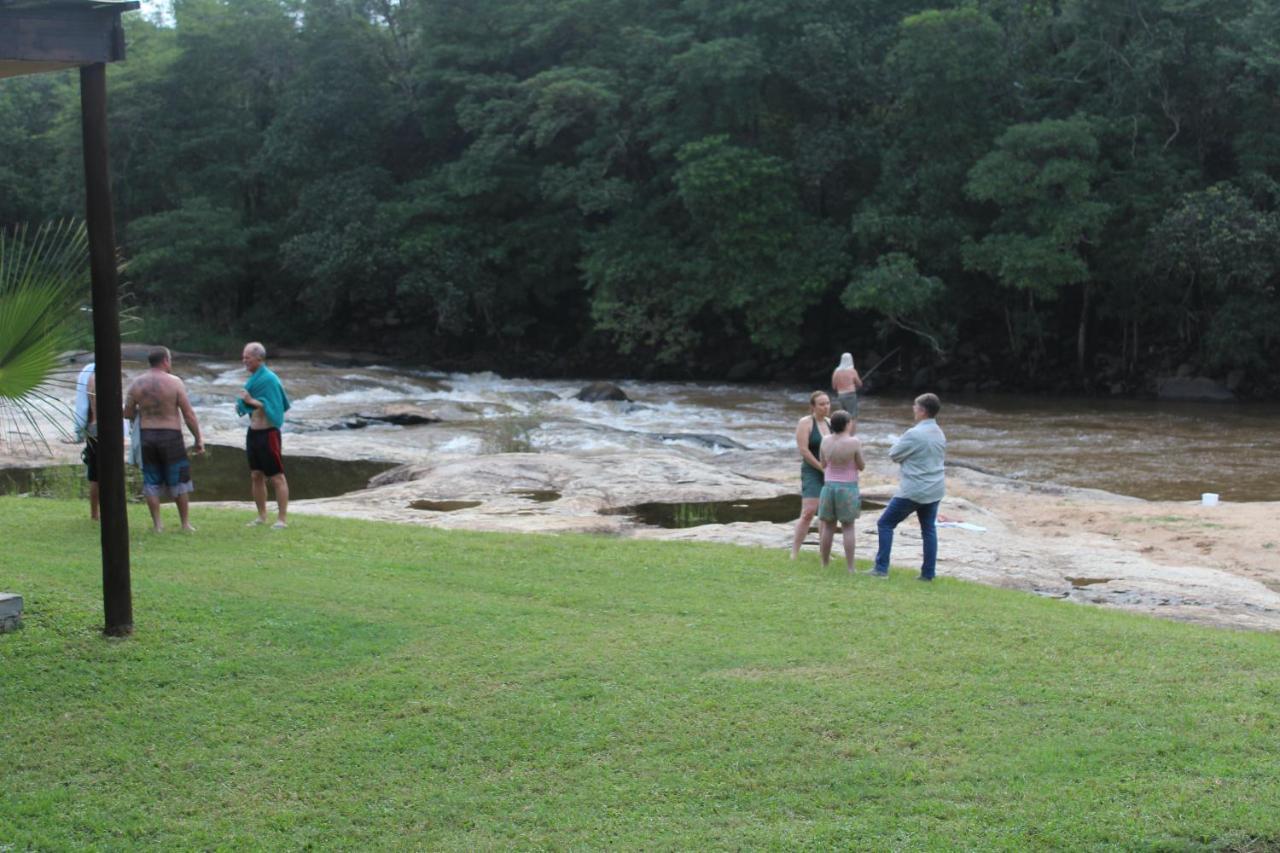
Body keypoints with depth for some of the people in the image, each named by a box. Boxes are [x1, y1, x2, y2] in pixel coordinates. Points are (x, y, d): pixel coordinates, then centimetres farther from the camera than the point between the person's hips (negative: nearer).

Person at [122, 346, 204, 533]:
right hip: (171, 436, -3)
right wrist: (198, 439, -1)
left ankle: (157, 524, 8)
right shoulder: (174, 382, -8)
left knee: (151, 482, 9)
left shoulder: (136, 384, 1)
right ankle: (186, 524, 10)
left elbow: (127, 414, 5)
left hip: (147, 435, 3)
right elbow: (189, 414, -8)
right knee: (179, 481, 7)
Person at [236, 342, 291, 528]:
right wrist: (243, 404, 5)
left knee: (276, 477, -3)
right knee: (256, 476, 12)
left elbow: (272, 406, -21)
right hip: (253, 432, 9)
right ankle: (261, 516, 22)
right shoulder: (254, 378, 11)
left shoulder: (269, 379, -16)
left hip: (267, 433, -9)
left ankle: (282, 518, 0)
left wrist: (252, 401, -26)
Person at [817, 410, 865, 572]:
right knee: (848, 528, 2)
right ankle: (850, 567, 0)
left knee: (828, 526, 12)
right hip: (848, 489, -4)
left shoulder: (826, 441, -2)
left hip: (829, 487, 4)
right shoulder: (854, 442, -15)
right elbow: (861, 466, -4)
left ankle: (824, 564, 15)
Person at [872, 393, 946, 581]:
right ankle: (928, 573, 13)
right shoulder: (940, 434, 6)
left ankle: (881, 568, 1)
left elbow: (894, 454, -9)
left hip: (913, 491, -7)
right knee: (929, 529, 13)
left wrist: (898, 443, 9)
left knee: (885, 523, 4)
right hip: (935, 490, 7)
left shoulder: (914, 434, -19)